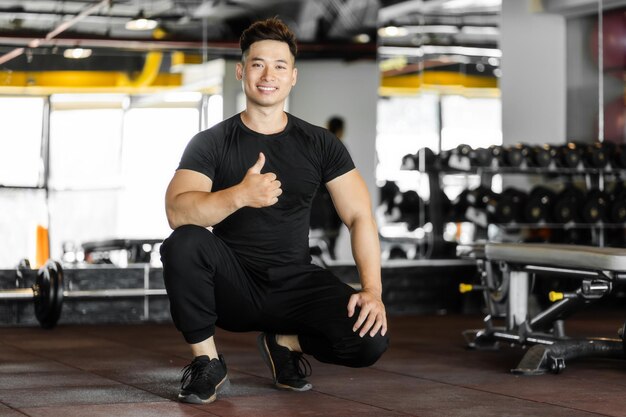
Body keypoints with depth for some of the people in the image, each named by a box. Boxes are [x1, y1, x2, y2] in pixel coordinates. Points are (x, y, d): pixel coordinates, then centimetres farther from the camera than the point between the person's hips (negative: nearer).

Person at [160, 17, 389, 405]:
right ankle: (207, 362, -11)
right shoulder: (211, 143, -4)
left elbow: (360, 217, -3)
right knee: (183, 244, -33)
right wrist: (239, 195, -39)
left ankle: (286, 340, 10)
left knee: (370, 339, -24)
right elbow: (177, 211, -21)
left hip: (294, 283, 2)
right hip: (232, 285, -2)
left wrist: (372, 290, -19)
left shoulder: (320, 144, 2)